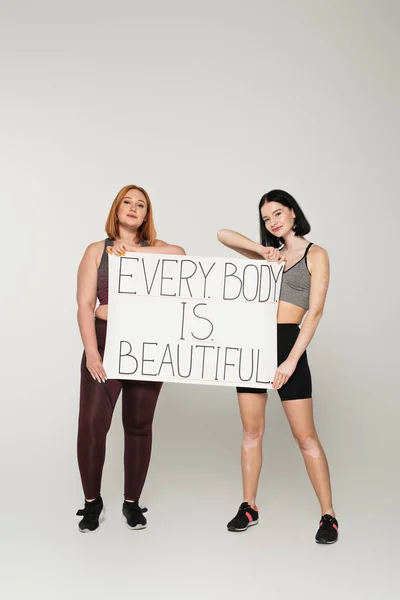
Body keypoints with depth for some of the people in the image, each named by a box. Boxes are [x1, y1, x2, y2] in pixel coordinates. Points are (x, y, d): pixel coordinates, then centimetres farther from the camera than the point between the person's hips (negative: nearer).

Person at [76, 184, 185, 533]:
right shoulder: (97, 251, 4)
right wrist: (91, 352, -16)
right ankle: (92, 502, 13)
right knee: (92, 423, -7)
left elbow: (180, 254, -10)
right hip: (105, 339, -1)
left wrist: (135, 250, -15)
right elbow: (85, 304, -5)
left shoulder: (156, 249, 10)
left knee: (139, 425, 7)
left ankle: (132, 503, 21)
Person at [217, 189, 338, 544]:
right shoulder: (270, 254, 15)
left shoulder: (316, 254, 0)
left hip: (288, 343, -5)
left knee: (305, 436, -2)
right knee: (252, 429, 8)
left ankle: (328, 515, 9)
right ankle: (249, 507, 21)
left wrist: (292, 360, -16)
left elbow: (315, 311, -8)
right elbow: (223, 235, 10)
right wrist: (262, 249, -5)